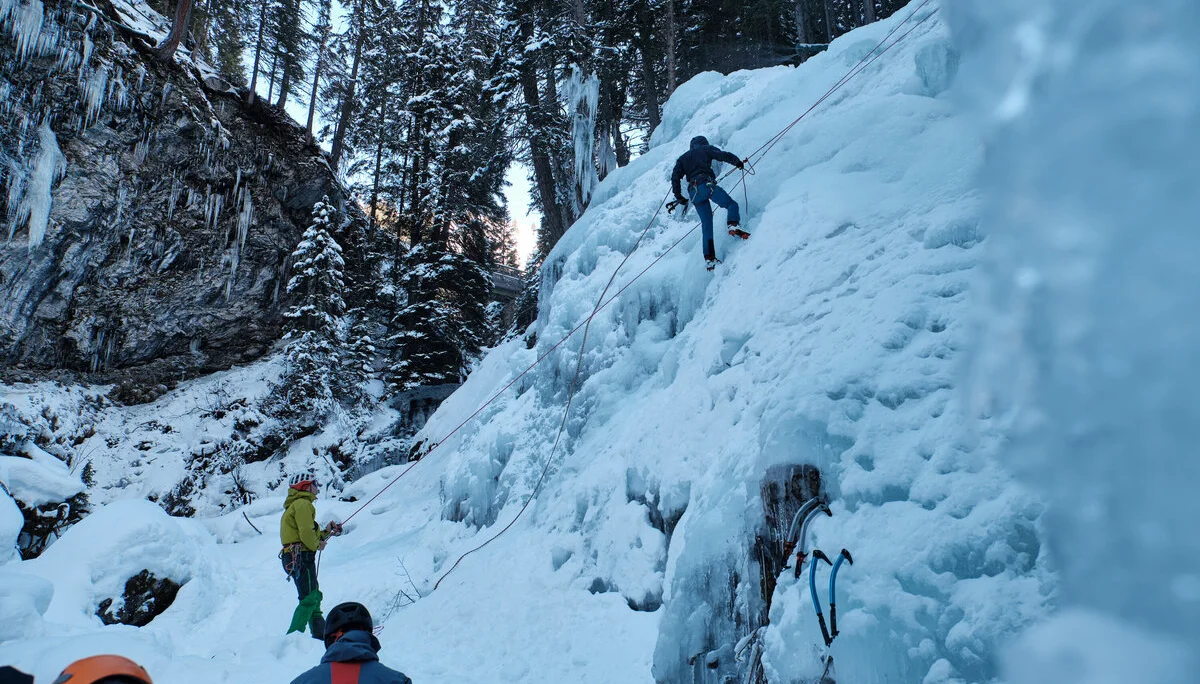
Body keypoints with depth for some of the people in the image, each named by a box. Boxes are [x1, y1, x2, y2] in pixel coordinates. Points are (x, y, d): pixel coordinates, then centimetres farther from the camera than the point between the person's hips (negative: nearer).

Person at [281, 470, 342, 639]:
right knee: (309, 599, -13)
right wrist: (317, 545, -5)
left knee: (315, 597, 15)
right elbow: (306, 533, -21)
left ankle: (321, 635, 19)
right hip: (301, 556, -11)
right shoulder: (302, 504, -9)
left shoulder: (295, 504, 25)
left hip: (294, 557, 11)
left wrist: (326, 531, 15)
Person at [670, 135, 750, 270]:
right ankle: (733, 226, -32)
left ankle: (709, 259, -3)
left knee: (707, 224, 6)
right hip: (706, 184, -4)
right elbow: (723, 155, 6)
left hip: (693, 192, 4)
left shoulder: (682, 158, 29)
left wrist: (679, 197, 19)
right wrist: (738, 162, 20)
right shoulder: (705, 149, 19)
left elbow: (675, 177, 18)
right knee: (731, 204, 1)